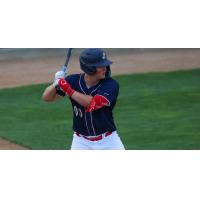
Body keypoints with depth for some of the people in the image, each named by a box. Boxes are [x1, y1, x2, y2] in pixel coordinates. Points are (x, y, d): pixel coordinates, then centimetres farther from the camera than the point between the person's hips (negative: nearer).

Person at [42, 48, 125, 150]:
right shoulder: (73, 81, -8)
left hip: (108, 140, -1)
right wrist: (56, 84, -24)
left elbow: (93, 104, -30)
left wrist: (69, 90, -29)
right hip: (81, 141, 1)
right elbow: (46, 97, -3)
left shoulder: (111, 84, -15)